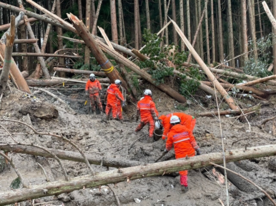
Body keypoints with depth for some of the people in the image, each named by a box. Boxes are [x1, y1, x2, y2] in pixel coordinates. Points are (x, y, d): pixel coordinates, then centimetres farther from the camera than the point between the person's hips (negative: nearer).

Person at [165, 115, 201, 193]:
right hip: (190, 152, 1)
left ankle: (184, 184, -4)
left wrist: (167, 149, 30)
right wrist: (197, 149, 1)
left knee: (182, 169, 4)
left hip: (180, 154, -1)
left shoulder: (171, 133, -3)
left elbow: (169, 144, 8)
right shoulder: (186, 129, 0)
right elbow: (192, 139, -3)